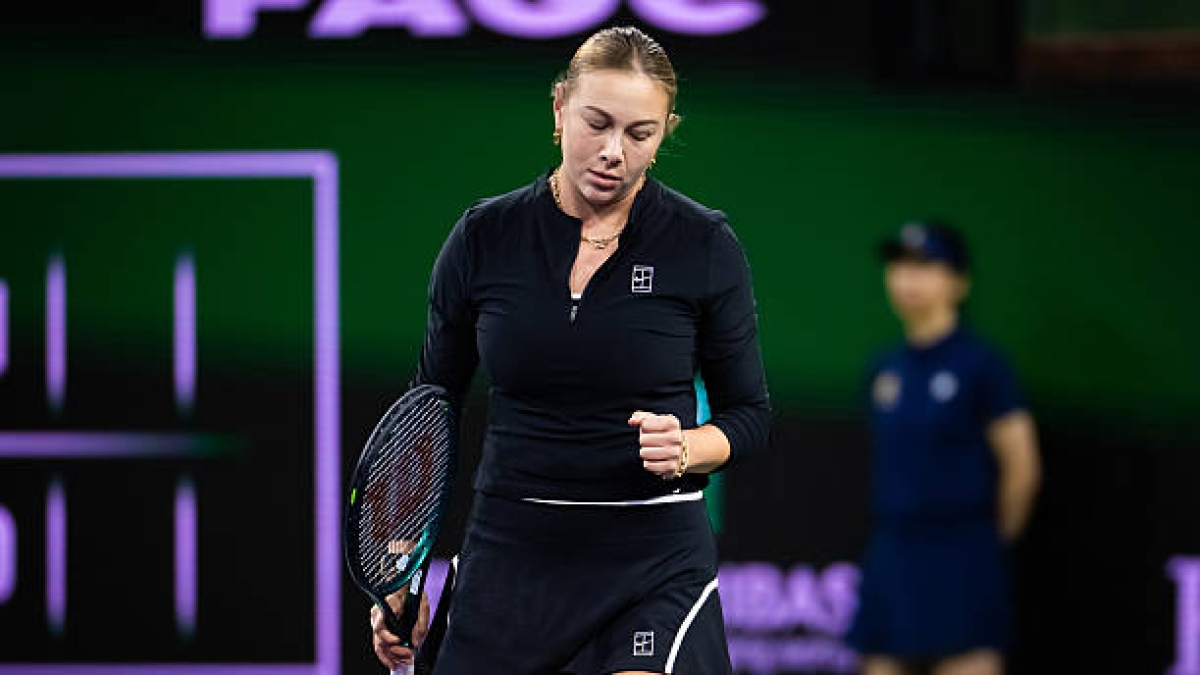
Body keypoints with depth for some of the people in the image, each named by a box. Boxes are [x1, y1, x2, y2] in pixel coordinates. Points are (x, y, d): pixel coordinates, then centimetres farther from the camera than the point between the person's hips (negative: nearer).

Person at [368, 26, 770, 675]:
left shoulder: (705, 245, -2)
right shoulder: (483, 238, 2)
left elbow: (749, 414, 7)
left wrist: (685, 450, -15)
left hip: (656, 559, -2)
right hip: (508, 560, 2)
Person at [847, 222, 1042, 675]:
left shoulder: (980, 364, -7)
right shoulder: (884, 370, 10)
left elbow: (1022, 467, -7)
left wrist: (994, 540, 1)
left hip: (961, 568, -6)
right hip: (891, 558, 6)